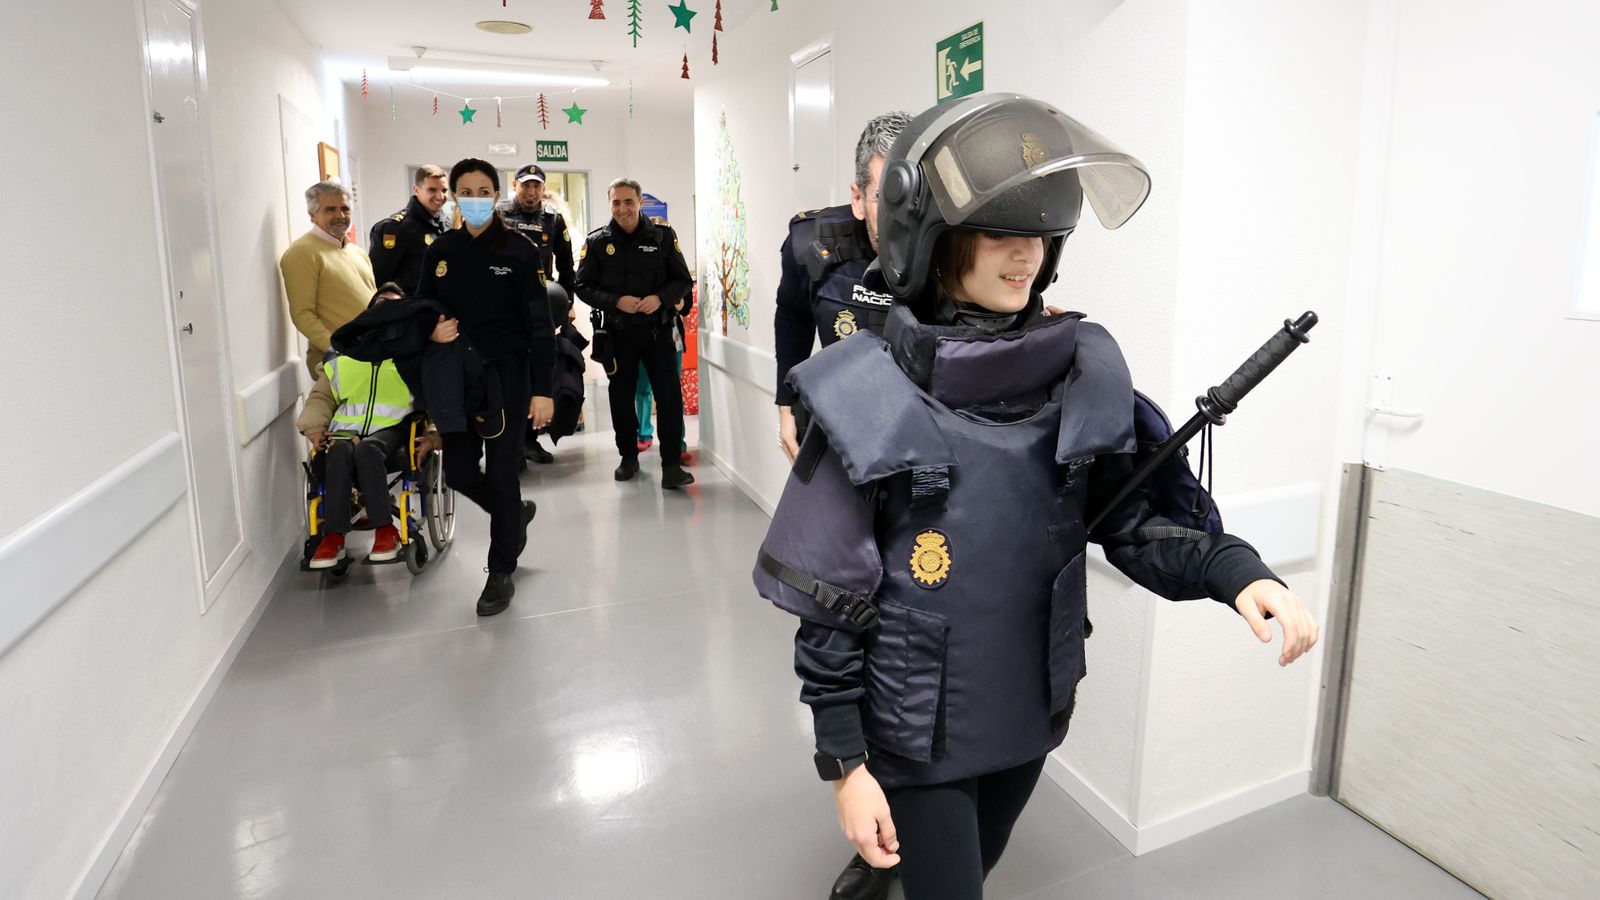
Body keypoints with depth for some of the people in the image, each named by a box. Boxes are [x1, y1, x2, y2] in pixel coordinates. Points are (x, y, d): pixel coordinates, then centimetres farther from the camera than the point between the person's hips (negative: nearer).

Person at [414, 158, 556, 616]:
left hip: (507, 374, -4)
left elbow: (540, 324, -9)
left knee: (501, 472, 0)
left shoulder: (519, 250, -6)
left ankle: (501, 573, 17)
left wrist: (542, 389, -15)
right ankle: (515, 514, 38)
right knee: (458, 472, 6)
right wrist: (431, 331, -10)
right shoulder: (440, 252, 6)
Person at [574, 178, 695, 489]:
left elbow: (683, 280, 3)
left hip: (658, 329, -1)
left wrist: (661, 298, -16)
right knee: (621, 395, 11)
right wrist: (617, 301, -16)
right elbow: (584, 287, 0)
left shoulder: (663, 236, 0)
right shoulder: (597, 241, 1)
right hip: (618, 332, 1)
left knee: (669, 395, -7)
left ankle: (672, 465, -2)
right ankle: (628, 457, 27)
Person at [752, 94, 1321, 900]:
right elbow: (829, 601, -15)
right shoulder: (870, 398, -19)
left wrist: (1233, 571, -19)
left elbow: (1133, 519, 0)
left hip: (1031, 713, 5)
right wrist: (844, 762, -12)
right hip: (916, 733, -5)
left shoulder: (1081, 372, -8)